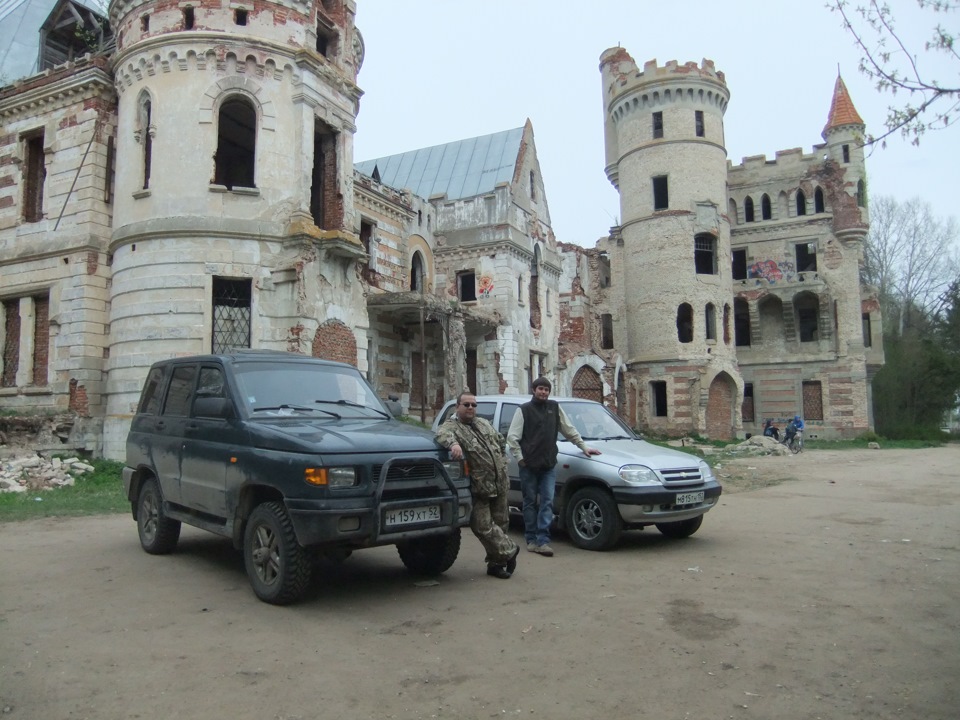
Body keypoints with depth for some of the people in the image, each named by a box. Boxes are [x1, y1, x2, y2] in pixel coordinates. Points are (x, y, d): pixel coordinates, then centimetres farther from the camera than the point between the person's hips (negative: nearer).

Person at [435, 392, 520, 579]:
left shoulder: (484, 423, 16)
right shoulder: (452, 426, -6)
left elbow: (500, 441, 29)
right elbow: (442, 434, -31)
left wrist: (502, 462, 20)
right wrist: (453, 443, -50)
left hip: (500, 484, 6)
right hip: (478, 488, -6)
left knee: (499, 524, 11)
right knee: (483, 526, -10)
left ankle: (496, 563, 25)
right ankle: (509, 550, 8)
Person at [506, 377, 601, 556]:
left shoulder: (555, 407, 10)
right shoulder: (523, 410, 0)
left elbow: (569, 430, 17)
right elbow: (512, 437, -2)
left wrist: (584, 447, 14)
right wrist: (520, 458, -7)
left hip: (549, 465, 3)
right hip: (529, 465, -2)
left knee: (547, 502, -4)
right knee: (530, 502, 5)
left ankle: (543, 541, -5)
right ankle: (531, 540, 13)